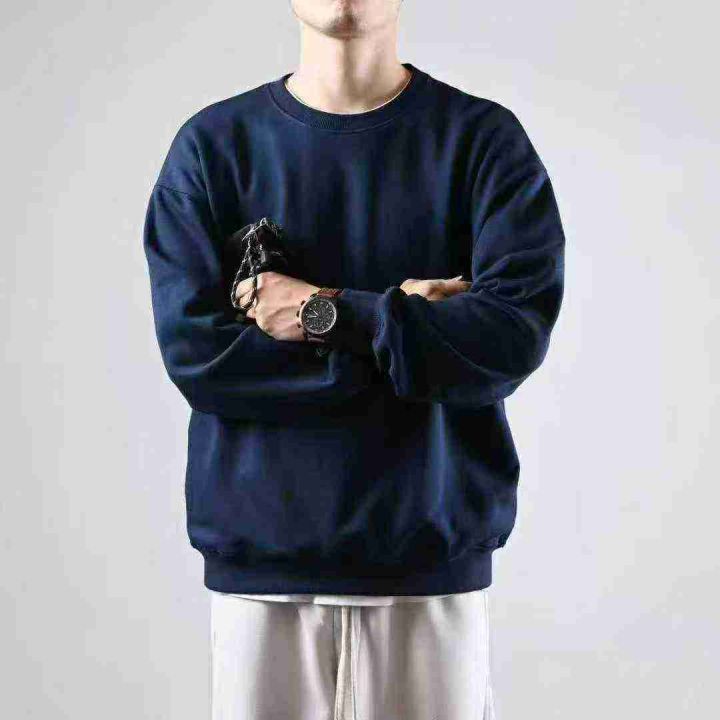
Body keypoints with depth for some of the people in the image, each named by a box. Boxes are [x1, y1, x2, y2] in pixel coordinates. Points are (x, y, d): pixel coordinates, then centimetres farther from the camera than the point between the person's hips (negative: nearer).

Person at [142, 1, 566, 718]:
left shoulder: (484, 139, 1)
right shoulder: (212, 144, 3)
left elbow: (516, 335, -11)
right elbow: (193, 352, -9)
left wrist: (328, 314, -13)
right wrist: (398, 323, -11)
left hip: (435, 565, 0)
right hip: (258, 563, 1)